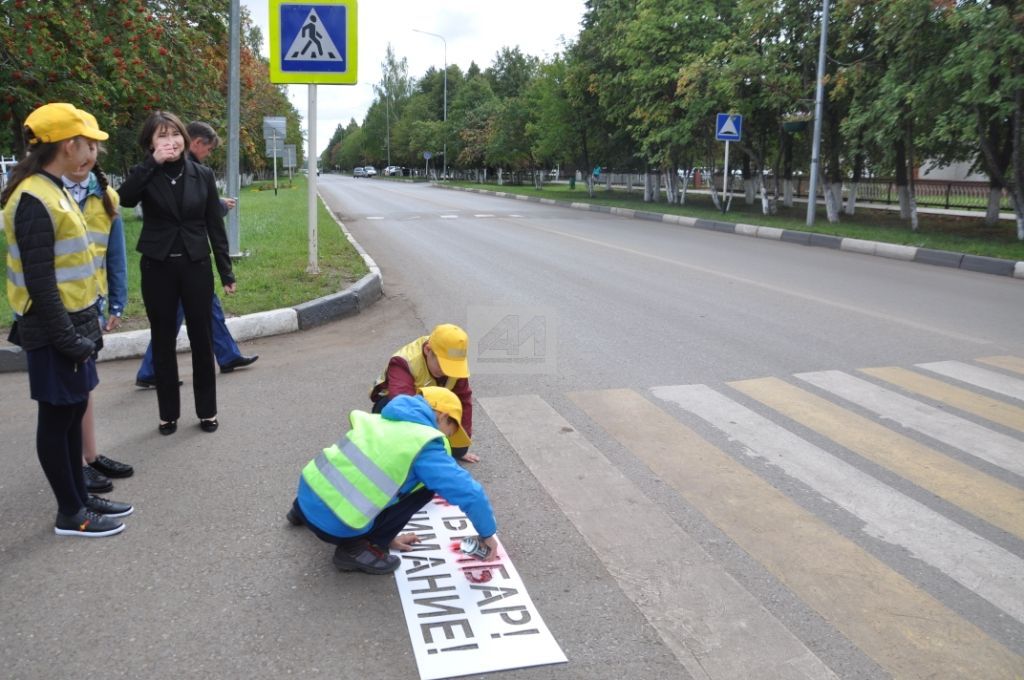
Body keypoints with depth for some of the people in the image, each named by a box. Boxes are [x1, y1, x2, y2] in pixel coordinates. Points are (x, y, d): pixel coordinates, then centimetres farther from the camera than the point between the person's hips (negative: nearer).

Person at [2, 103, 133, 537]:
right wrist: (67, 338, -20)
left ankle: (80, 497, 29)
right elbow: (38, 282, -21)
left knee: (74, 411, 16)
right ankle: (70, 514, 15)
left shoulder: (52, 191, 12)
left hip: (74, 321, 9)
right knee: (57, 418, 2)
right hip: (54, 331, -9)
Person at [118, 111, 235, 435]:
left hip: (196, 265, 1)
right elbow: (124, 199, -24)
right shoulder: (144, 175, -1)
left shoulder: (202, 174, 1)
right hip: (157, 267, 0)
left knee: (201, 338, 7)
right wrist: (152, 163, -25)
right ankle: (168, 413, 21)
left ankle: (207, 410, 21)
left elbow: (215, 226, 3)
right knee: (163, 341, 8)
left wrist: (226, 273, 1)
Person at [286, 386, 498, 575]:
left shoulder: (381, 420, 13)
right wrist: (487, 533, 7)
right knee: (426, 485, 1)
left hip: (307, 494, 8)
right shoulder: (425, 446, -9)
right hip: (333, 525, -8)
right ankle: (356, 548, 1)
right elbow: (470, 494, -11)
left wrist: (387, 535, 31)